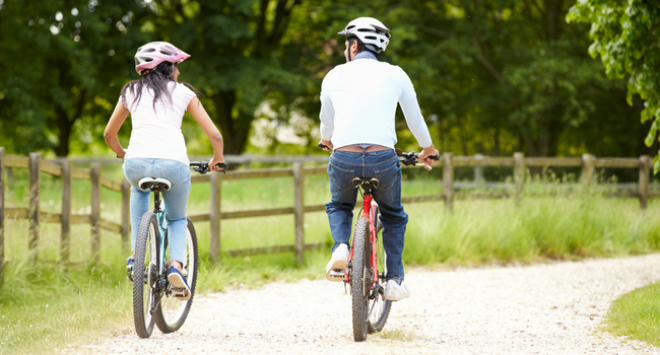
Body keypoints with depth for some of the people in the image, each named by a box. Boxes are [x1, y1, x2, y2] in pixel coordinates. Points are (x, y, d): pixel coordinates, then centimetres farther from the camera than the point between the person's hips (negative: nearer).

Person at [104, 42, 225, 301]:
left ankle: (136, 254, 23)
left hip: (137, 163, 1)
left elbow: (109, 134, 33)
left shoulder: (131, 92, 22)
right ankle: (176, 264, -6)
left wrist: (123, 155, 52)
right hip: (172, 163, -1)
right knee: (177, 219, 26)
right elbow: (214, 135, 12)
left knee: (139, 189, 39)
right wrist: (217, 160, 32)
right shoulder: (183, 92, 17)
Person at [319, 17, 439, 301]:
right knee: (393, 216, 26)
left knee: (339, 207, 30)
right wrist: (428, 149, 43)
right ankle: (395, 280, 17)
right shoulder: (395, 75, 11)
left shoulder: (335, 76, 12)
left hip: (344, 160, 0)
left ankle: (340, 247, 2)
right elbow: (415, 119, 23)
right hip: (383, 160, 0)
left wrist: (327, 141, 51)